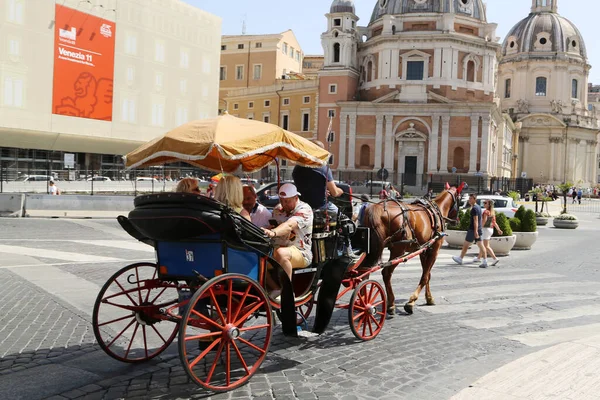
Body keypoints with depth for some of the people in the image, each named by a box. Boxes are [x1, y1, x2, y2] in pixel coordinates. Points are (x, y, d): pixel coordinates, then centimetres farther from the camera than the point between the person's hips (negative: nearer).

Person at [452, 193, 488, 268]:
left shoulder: (474, 208, -15)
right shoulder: (478, 207, 15)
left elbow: (475, 220, -22)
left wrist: (475, 231, -27)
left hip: (473, 230, -9)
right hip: (479, 230, 9)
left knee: (465, 245, 5)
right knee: (480, 245, 4)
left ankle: (460, 259, 17)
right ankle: (485, 262, 0)